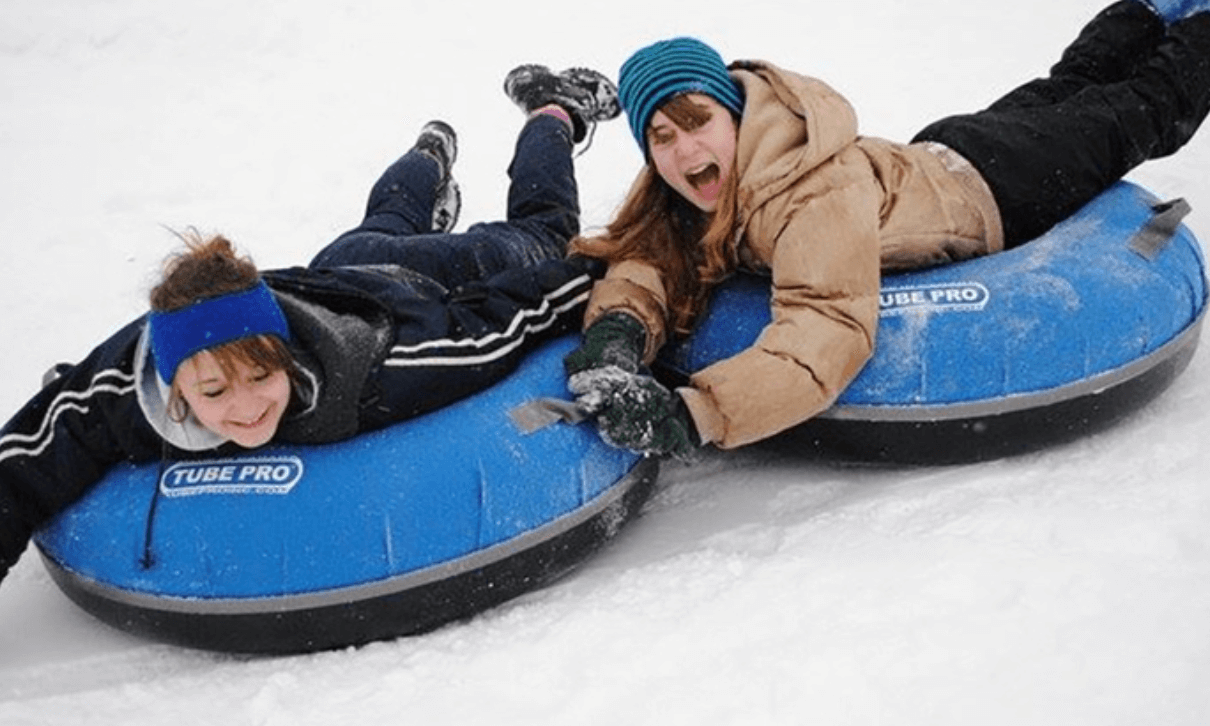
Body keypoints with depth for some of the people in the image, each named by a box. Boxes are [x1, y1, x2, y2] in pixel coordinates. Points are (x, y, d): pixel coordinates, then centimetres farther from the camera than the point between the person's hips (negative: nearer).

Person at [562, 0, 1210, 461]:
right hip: (931, 159, 6)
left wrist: (691, 416, -68)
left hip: (996, 190, -6)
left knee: (1138, 113, 23)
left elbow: (831, 329, -57)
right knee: (1053, 96, 35)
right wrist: (616, 327, -51)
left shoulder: (817, 190, -48)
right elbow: (644, 260, -25)